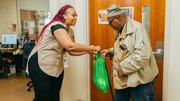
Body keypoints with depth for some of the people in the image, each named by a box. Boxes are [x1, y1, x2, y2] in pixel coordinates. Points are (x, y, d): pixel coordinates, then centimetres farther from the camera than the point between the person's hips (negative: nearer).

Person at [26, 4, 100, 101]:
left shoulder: (70, 31, 6)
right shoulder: (57, 25, -21)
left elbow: (72, 51, 7)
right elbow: (70, 46, -34)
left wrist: (89, 51, -7)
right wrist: (92, 47, -26)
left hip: (56, 67, 8)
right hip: (40, 64, -8)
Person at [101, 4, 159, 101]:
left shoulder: (137, 28, -18)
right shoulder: (119, 31, 11)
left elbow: (143, 55, -28)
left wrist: (123, 68, -23)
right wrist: (111, 51, 7)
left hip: (140, 79, -8)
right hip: (123, 79, 9)